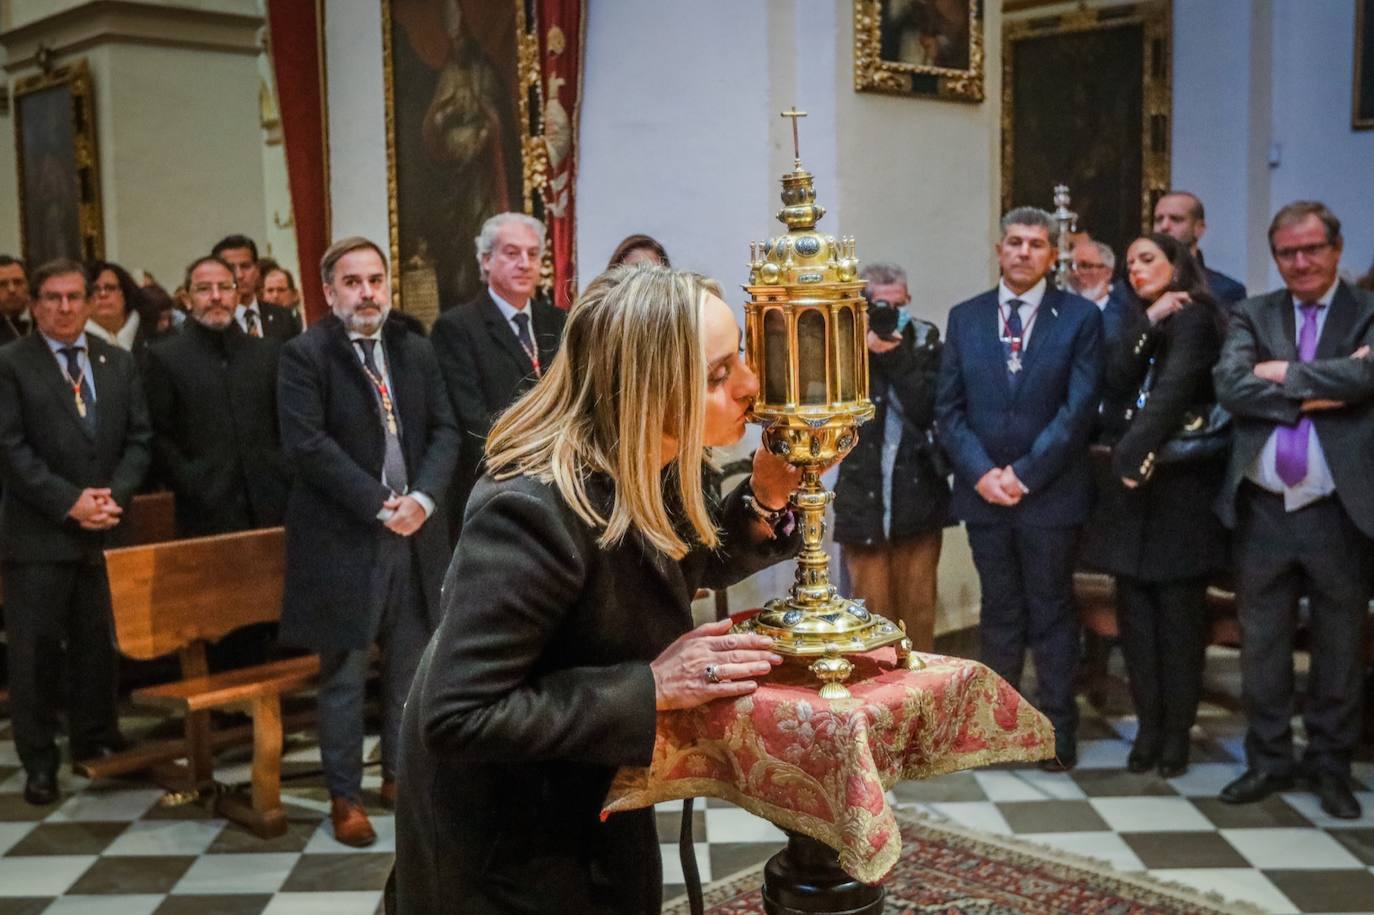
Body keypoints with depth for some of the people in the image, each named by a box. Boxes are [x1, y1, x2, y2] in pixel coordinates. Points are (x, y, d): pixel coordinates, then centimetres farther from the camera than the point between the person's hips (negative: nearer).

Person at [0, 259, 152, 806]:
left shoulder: (118, 363, 11)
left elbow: (139, 439, 8)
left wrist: (115, 494, -8)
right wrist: (69, 501, -15)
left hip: (105, 530, 3)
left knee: (98, 645, 9)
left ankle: (95, 741, 24)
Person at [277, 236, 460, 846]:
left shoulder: (416, 351, 10)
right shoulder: (305, 355, -6)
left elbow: (445, 431, 6)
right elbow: (308, 445, -14)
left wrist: (422, 498, -11)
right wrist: (379, 505, -16)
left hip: (415, 533, 5)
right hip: (342, 539, -5)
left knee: (410, 665, 13)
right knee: (344, 676, 4)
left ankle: (399, 773, 29)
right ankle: (344, 796, 16)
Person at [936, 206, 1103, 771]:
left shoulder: (1080, 317, -1)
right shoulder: (965, 317, 7)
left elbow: (1080, 408, -8)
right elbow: (948, 407, 5)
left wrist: (1024, 473, -12)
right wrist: (980, 472, -8)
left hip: (1050, 493, -2)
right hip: (983, 492, 3)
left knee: (1051, 615, 7)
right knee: (999, 614, 11)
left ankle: (1058, 732, 17)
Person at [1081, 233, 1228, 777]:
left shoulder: (1193, 318, -6)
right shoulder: (1142, 325, 17)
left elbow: (1174, 388, -21)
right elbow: (1116, 386, -1)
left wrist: (1137, 450, -26)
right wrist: (1146, 322, -8)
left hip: (1181, 486, -7)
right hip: (1134, 485, 7)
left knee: (1178, 608, 0)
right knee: (1135, 608, 5)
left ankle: (1177, 730, 10)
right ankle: (1149, 724, 14)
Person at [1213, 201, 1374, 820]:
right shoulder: (1252, 315, 7)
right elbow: (1229, 385, -11)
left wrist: (1285, 373, -11)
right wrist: (1318, 392, -16)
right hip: (1263, 510, 2)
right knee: (1261, 645, 10)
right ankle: (1268, 761, 24)